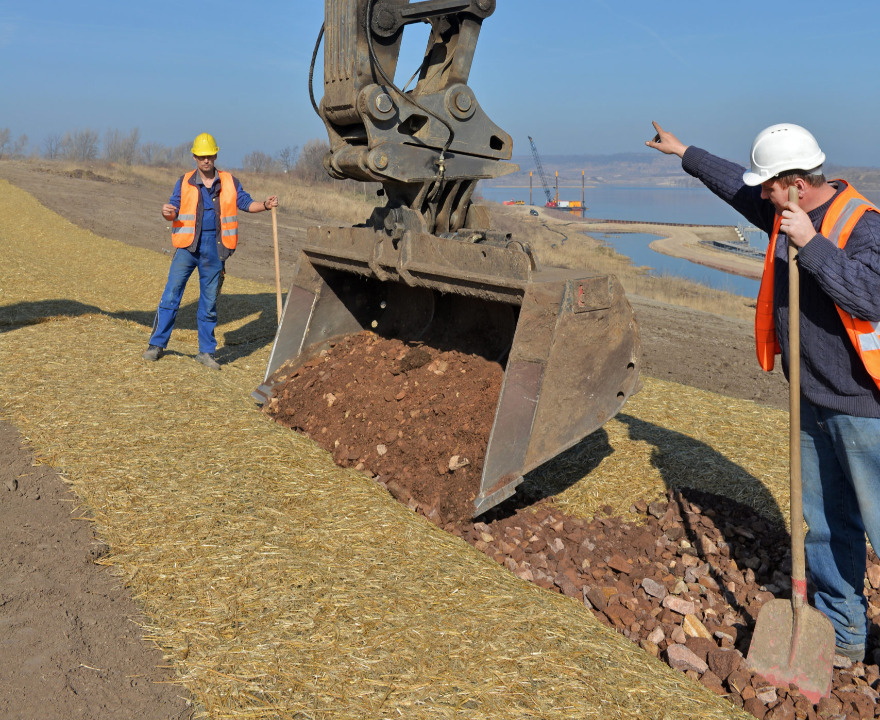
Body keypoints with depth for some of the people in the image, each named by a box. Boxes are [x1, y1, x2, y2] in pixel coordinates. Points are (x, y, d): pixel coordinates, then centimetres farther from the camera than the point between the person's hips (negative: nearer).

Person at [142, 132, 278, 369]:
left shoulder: (229, 182, 7)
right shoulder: (184, 182, 6)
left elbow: (245, 202, 6)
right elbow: (175, 210, 4)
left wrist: (265, 205, -13)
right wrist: (167, 212, -19)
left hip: (215, 248, 1)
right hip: (188, 246, 0)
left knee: (209, 301, 7)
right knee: (171, 295, -2)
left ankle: (206, 351, 16)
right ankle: (157, 344, 8)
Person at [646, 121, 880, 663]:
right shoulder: (784, 213, 8)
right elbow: (737, 186, 26)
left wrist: (811, 244, -31)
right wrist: (685, 154, 35)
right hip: (812, 403, 8)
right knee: (825, 525, 15)